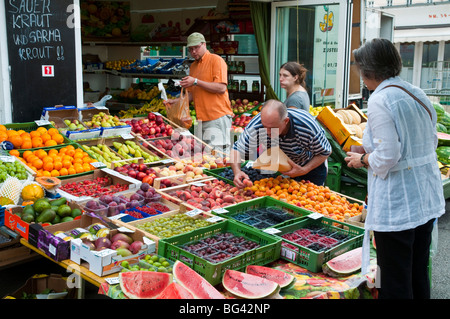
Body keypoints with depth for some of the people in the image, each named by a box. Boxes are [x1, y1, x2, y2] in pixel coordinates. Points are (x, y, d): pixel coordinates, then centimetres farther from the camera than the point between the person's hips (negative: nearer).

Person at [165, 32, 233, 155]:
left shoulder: (216, 60, -4)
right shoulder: (193, 66, 20)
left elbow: (221, 88, -16)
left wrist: (196, 82, -16)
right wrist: (176, 101, 8)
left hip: (218, 117, -8)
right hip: (201, 119, 8)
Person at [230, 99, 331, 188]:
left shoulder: (308, 126, -41)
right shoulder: (255, 126, -36)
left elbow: (325, 152, -24)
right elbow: (237, 150, -26)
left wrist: (304, 170, -35)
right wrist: (237, 171, -46)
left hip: (311, 164, -2)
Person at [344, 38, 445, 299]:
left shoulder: (380, 100, -17)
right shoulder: (418, 94, 9)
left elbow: (387, 158, -22)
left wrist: (363, 159, -2)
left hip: (397, 204, -9)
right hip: (427, 198, 9)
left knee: (395, 282, 4)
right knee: (419, 273, 21)